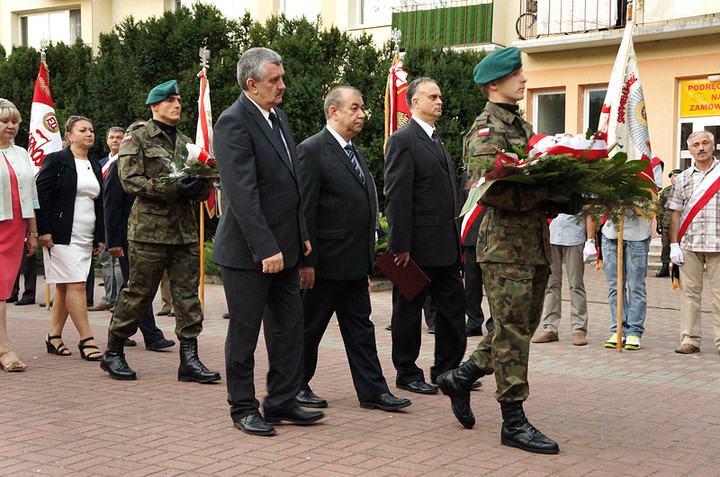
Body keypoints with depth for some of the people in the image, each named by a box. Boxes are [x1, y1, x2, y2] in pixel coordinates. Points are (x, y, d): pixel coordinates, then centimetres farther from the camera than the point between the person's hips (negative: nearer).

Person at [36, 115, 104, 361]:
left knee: (64, 286, 9)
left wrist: (100, 237, 15)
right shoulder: (56, 160, -3)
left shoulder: (95, 166, 17)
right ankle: (86, 340, -9)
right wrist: (44, 230, -14)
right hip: (62, 235, -7)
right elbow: (42, 195, -7)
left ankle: (54, 337, 16)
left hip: (86, 237, 7)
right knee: (76, 286, -10)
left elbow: (99, 203, 20)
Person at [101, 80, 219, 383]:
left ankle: (189, 359, 4)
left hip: (185, 230, 5)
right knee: (138, 292, 0)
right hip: (149, 229, -5)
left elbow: (200, 180, 22)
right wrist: (171, 189, -21)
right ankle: (113, 352, 16)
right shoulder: (137, 138, 1)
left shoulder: (186, 142, 20)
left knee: (188, 295, 1)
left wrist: (200, 187, -3)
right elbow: (130, 180, -10)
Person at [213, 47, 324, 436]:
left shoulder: (278, 116, 13)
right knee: (244, 333, 5)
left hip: (283, 247, 8)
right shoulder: (234, 122, -15)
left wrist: (302, 234, 13)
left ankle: (281, 402, 23)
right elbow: (243, 193, -21)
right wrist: (266, 249, -24)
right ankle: (243, 408, 17)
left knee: (289, 328, 12)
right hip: (248, 252, -8)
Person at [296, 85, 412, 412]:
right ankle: (296, 387, 19)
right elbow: (305, 210, -16)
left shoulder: (354, 151, 16)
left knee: (360, 327, 9)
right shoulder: (312, 150, -11)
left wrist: (369, 250, 15)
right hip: (326, 261, -8)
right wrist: (306, 260, -19)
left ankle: (372, 391, 13)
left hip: (356, 261, 8)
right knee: (309, 327, 5)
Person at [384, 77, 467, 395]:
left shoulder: (437, 141, 19)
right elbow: (396, 197, -16)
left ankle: (447, 370, 21)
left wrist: (456, 242, 18)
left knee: (453, 308, 10)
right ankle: (407, 374, 14)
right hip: (418, 247, -9)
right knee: (408, 312, 4)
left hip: (445, 248, 9)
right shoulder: (403, 141, -10)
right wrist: (401, 246, -20)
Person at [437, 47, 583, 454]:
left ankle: (461, 378, 29)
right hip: (506, 243, -9)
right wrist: (550, 198, -22)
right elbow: (492, 191, -21)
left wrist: (563, 198, 2)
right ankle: (514, 421, 2)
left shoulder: (524, 126, 20)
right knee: (513, 329, -5)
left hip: (536, 242, 9)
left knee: (522, 326, 13)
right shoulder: (487, 130, -10)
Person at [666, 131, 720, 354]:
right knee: (689, 292, 3)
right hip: (689, 244, 2)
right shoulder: (682, 179, 12)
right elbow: (675, 212, 10)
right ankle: (690, 340, 8)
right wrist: (674, 244, 2)